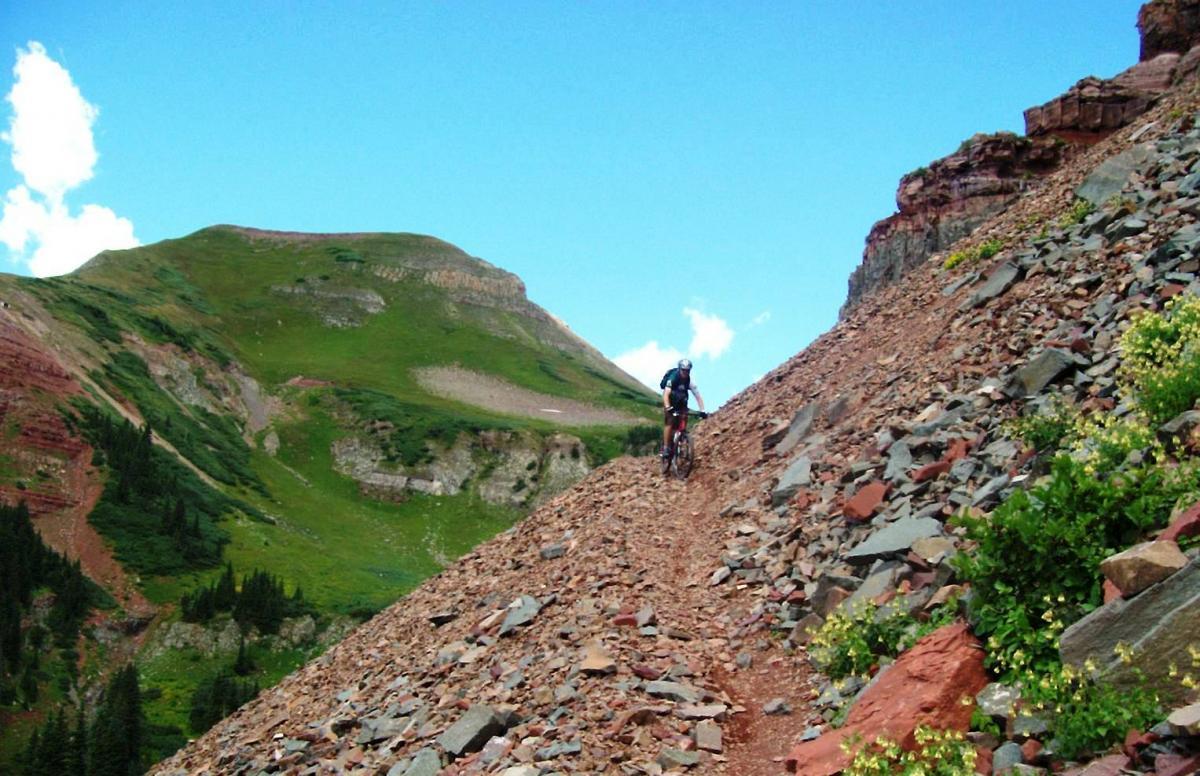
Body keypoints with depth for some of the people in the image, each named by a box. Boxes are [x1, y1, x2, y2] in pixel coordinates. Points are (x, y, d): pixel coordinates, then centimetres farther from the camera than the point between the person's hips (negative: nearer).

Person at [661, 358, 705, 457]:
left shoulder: (689, 381, -19)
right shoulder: (672, 378, -28)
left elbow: (698, 396, -19)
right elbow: (666, 394, -39)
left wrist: (702, 410, -31)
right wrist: (668, 408, -54)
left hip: (681, 403, 3)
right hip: (670, 402, -3)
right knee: (669, 423, -18)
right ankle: (666, 447, -16)